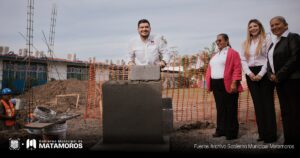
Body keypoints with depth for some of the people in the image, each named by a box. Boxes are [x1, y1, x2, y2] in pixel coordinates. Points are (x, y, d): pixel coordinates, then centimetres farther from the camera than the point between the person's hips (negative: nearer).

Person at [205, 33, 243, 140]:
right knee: (220, 108, 12)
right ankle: (221, 130, 22)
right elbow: (211, 69, 19)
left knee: (230, 109, 1)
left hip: (227, 85, -7)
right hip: (216, 85, 7)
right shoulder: (215, 56, 20)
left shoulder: (232, 53, -3)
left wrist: (234, 83, -20)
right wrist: (209, 83, 11)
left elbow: (237, 69, -11)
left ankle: (232, 132, 10)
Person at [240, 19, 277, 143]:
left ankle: (271, 134, 4)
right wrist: (249, 73, -8)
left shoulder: (267, 39, 1)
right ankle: (262, 133, 12)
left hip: (264, 74, -4)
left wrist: (261, 74, -15)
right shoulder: (246, 43, 15)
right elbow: (243, 60, 8)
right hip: (251, 75, 5)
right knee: (257, 103, 6)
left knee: (267, 102, -3)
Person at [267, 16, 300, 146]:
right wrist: (271, 75, -2)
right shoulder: (273, 44, 19)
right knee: (285, 112, 9)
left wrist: (279, 76, -16)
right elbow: (270, 62, 18)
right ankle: (289, 140, 17)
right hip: (279, 82, 8)